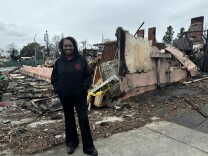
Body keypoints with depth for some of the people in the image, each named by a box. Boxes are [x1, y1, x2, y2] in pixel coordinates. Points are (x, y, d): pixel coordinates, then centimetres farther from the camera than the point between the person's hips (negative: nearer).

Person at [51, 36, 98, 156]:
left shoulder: (81, 60, -6)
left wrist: (84, 89, -13)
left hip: (80, 96, -2)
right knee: (69, 119, 16)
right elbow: (54, 78, 8)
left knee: (83, 119, -1)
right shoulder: (59, 62, 2)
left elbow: (88, 76, -5)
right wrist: (58, 90, -4)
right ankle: (71, 142, 35)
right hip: (65, 97, 3)